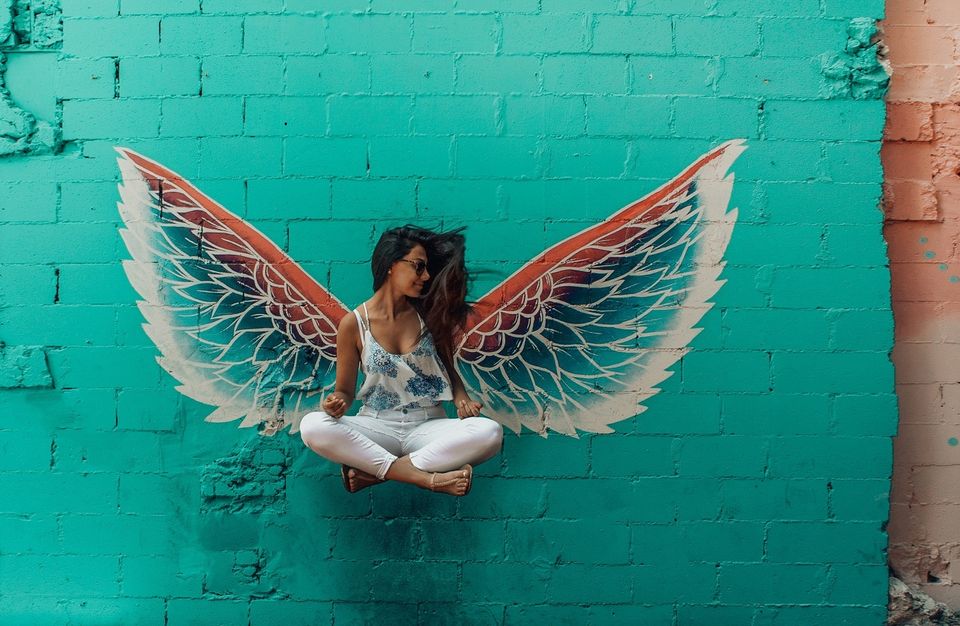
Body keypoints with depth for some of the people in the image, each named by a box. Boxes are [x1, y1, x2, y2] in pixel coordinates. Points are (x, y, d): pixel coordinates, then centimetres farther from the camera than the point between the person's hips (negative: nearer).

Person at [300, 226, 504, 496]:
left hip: (428, 426, 1)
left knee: (489, 432, -29)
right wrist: (337, 403, -18)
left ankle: (372, 471, -23)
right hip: (377, 427, -1)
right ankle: (427, 478, -28)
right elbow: (345, 390, 6)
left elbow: (449, 369, 14)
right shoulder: (353, 324, -2)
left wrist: (461, 398, -7)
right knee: (313, 426, -29)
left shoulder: (429, 314, 3)